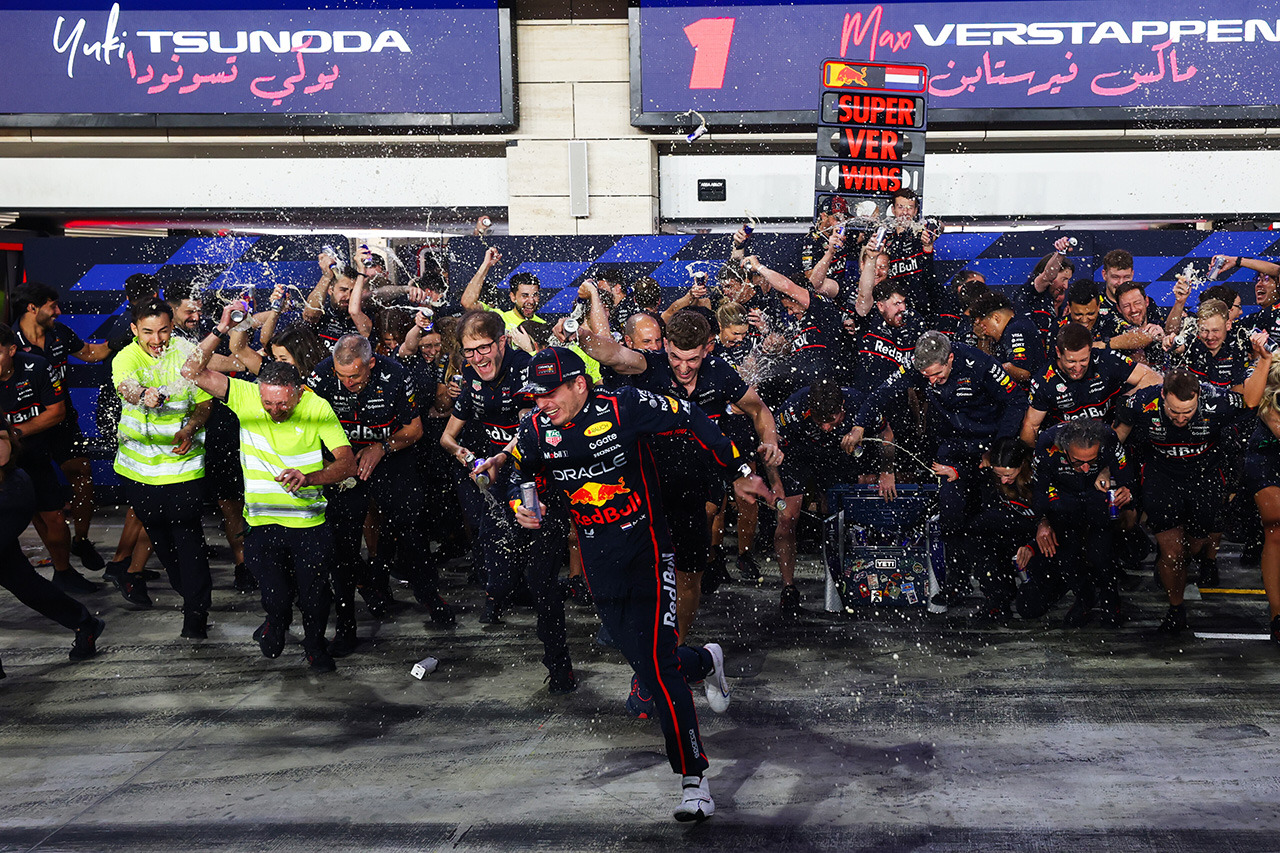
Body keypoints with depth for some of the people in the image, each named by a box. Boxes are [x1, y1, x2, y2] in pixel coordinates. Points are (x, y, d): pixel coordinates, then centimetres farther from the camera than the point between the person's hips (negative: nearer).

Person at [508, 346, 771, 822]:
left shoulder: (624, 406, -16)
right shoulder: (537, 431, -2)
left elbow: (692, 420, -6)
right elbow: (518, 472, 18)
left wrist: (737, 474, -2)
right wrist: (520, 507, -3)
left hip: (647, 550, -5)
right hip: (598, 562, 5)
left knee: (656, 662, -12)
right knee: (640, 658, 9)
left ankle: (694, 782, -1)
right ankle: (705, 661, 43)